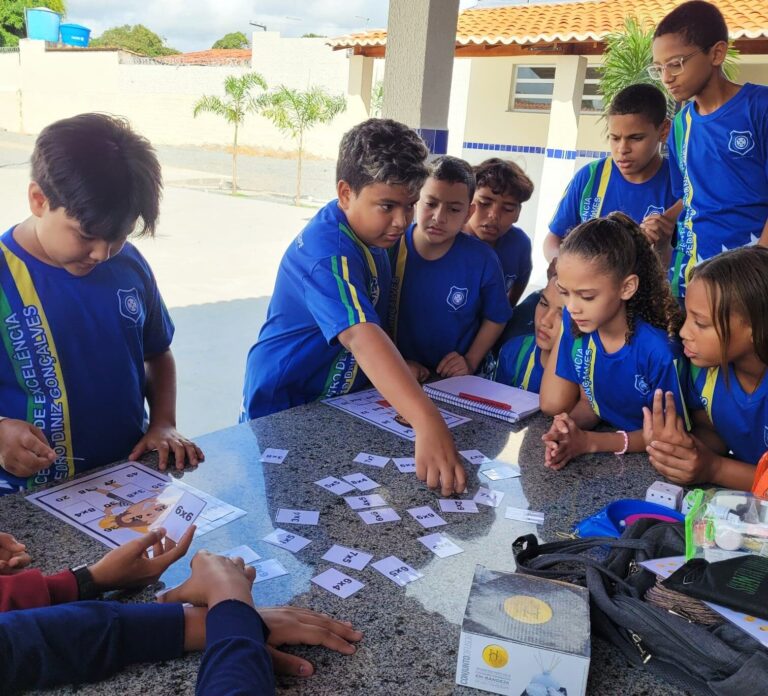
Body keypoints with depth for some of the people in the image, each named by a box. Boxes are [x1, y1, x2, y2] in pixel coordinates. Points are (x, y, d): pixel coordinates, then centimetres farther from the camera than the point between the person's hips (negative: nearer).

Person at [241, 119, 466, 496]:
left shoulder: (372, 231, -4)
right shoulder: (328, 252, -32)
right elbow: (362, 337, -48)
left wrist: (405, 367, -1)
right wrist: (428, 423, -58)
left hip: (340, 402, 8)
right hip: (284, 411, -8)